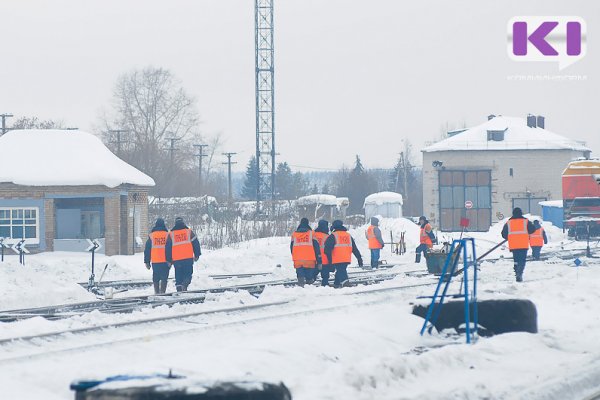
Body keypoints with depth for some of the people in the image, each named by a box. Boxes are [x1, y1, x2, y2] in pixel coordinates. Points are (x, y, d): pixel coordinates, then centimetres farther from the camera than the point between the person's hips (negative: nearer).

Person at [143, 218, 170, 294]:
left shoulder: (151, 236, 4)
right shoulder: (167, 235, 0)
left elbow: (147, 250, 6)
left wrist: (147, 262, 10)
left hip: (155, 262, 1)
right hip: (165, 261, -1)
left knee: (156, 279, 10)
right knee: (164, 278, 0)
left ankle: (156, 293, 8)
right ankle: (162, 292, -11)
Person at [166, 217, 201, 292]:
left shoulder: (171, 234, 9)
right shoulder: (189, 232, 5)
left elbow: (168, 248, 9)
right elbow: (196, 244, 5)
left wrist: (169, 260, 14)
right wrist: (196, 255, 13)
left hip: (176, 259, 1)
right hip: (188, 258, -1)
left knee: (178, 277, 8)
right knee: (188, 274, 3)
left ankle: (179, 288, 1)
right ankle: (184, 284, -24)